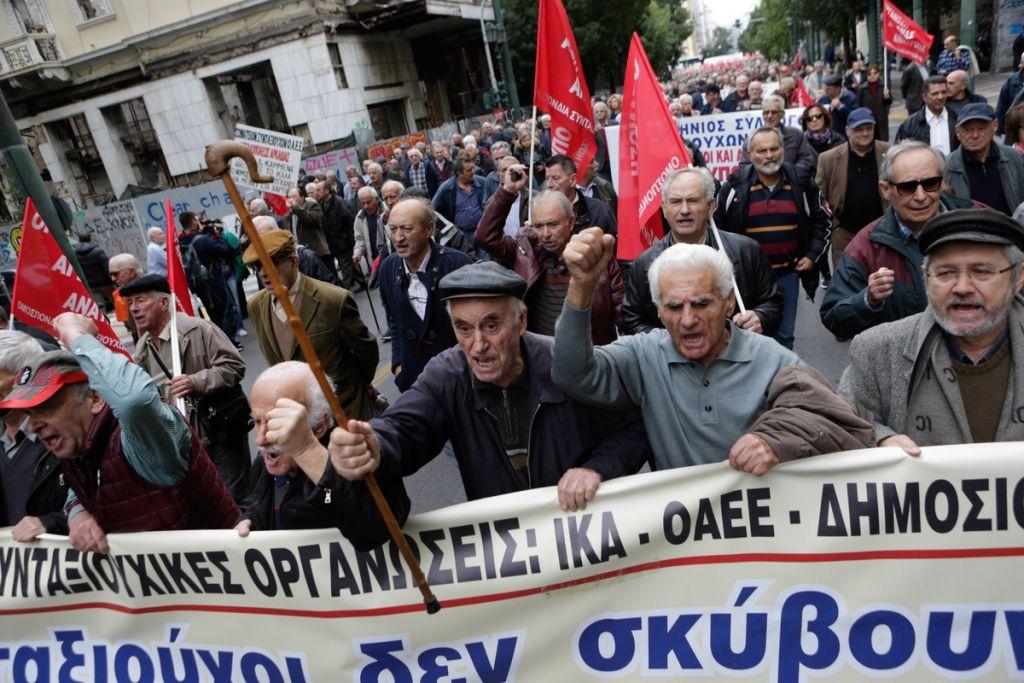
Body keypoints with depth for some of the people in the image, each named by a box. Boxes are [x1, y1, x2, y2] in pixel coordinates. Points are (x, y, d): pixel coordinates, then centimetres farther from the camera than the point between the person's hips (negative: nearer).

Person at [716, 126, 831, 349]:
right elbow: (717, 226, 6)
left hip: (788, 274, 2)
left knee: (784, 336, 12)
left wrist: (813, 255, 7)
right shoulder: (735, 185, -4)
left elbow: (822, 219, 15)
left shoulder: (802, 183, 2)